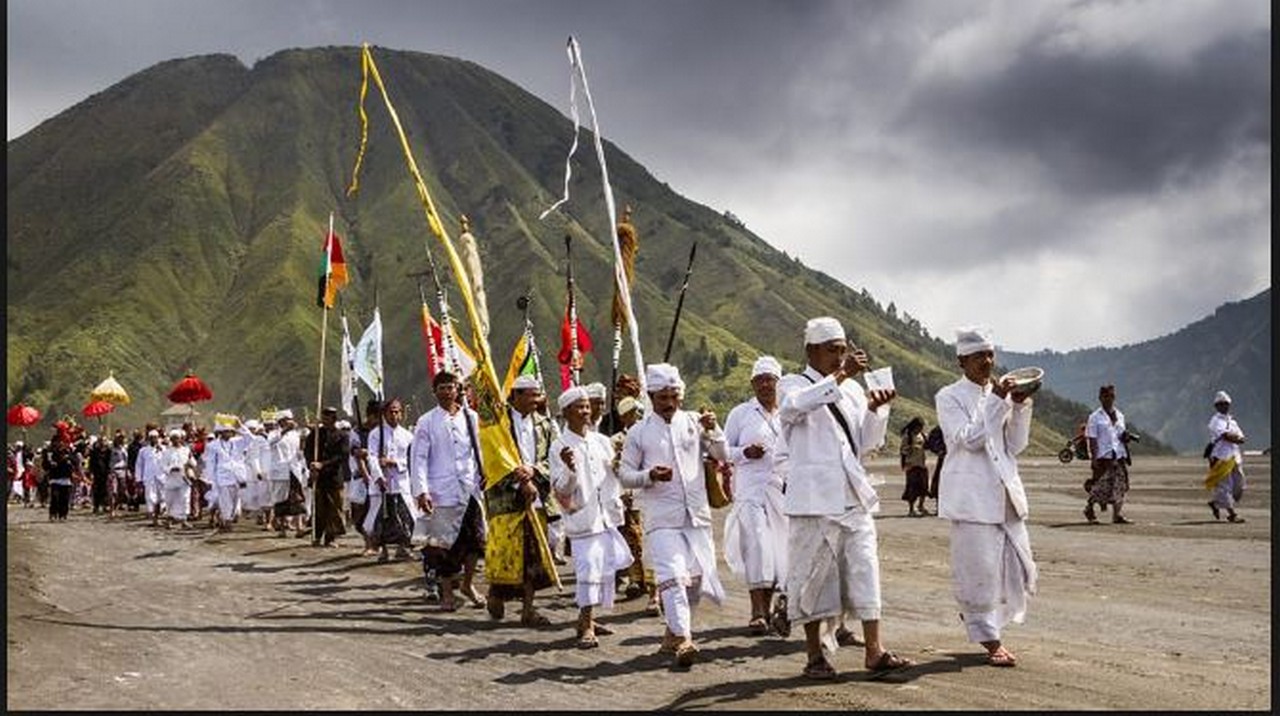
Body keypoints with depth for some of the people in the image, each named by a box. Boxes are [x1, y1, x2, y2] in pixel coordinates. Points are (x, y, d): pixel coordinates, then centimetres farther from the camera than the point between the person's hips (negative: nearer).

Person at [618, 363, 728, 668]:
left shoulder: (693, 422, 8)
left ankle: (674, 631, 26)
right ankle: (683, 640, -21)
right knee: (672, 577, -16)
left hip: (697, 515, 3)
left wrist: (713, 430, -12)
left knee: (696, 577, 7)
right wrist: (649, 476, -14)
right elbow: (624, 475, 6)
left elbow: (722, 455, 6)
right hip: (661, 519, -3)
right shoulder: (639, 432, 3)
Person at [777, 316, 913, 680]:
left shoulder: (851, 389, 16)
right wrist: (840, 376, -28)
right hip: (815, 496, -5)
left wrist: (875, 409, -2)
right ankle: (816, 654, 10)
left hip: (854, 496, 5)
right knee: (815, 572, 0)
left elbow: (867, 444, 15)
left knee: (864, 568, 1)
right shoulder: (793, 384, 0)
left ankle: (874, 650, 4)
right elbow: (795, 405, -25)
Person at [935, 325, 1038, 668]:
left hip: (1006, 493, 6)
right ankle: (990, 641, 8)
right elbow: (969, 439, -15)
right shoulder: (949, 397, -3)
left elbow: (1016, 445, 11)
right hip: (972, 496, -6)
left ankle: (975, 616, 31)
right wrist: (998, 402, -17)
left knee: (1019, 568, 8)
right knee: (979, 568, -4)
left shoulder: (1000, 395, 13)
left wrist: (1021, 407, -2)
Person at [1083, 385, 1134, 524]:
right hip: (1103, 456, -5)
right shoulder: (1095, 417, -2)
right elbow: (1092, 439, -6)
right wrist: (1094, 458, -12)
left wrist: (1125, 437, -1)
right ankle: (1089, 509, 12)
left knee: (1120, 485, 0)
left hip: (1119, 455, 6)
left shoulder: (1119, 416, 15)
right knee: (1102, 485, -7)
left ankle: (1117, 514, 4)